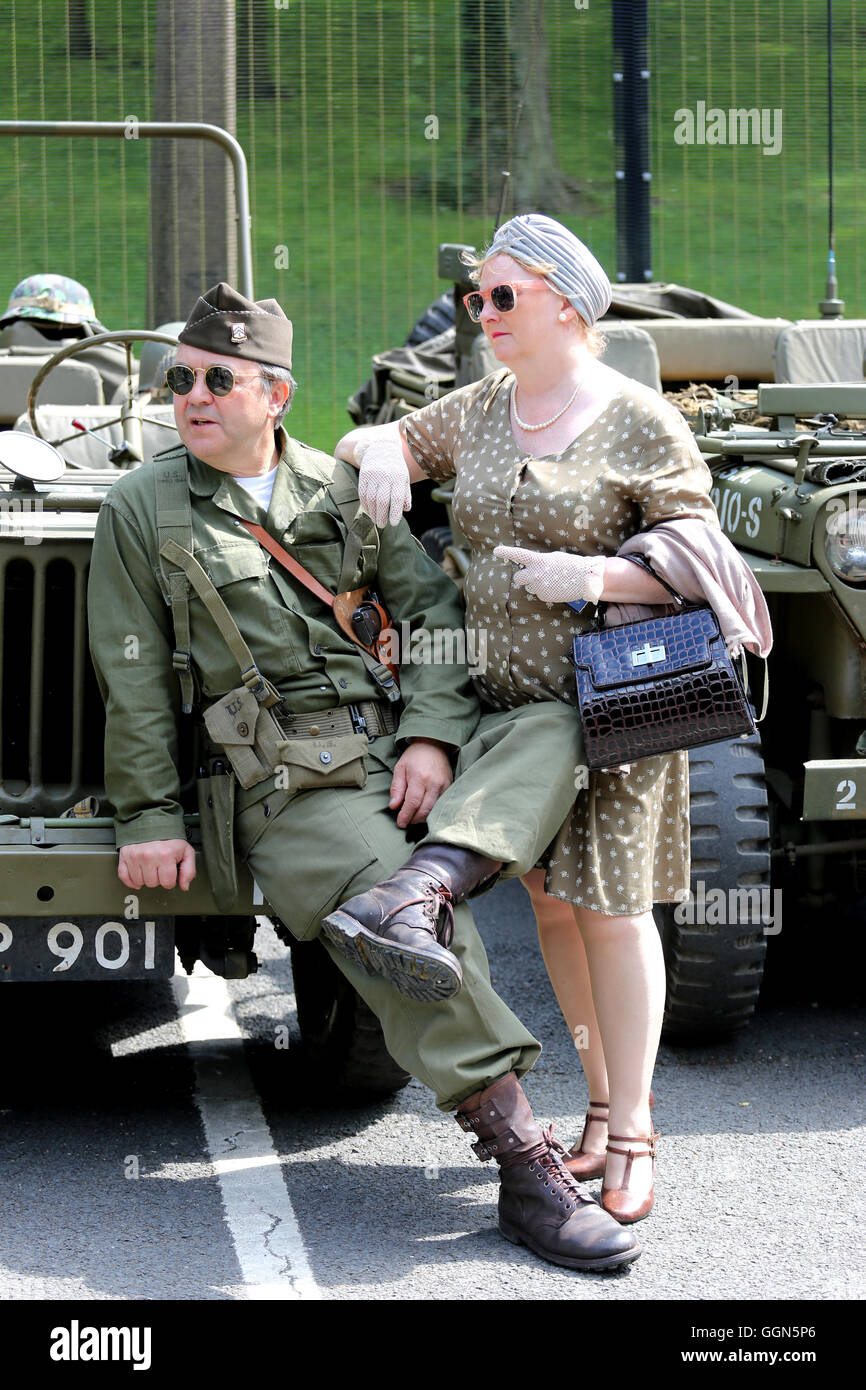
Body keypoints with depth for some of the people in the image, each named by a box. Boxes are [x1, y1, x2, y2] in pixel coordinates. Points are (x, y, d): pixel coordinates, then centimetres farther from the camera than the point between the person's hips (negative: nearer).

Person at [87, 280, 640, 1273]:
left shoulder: (341, 490, 16)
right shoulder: (142, 511, 7)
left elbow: (432, 610, 11)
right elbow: (134, 680, 5)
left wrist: (431, 735, -6)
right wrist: (147, 819, -2)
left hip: (405, 751, 5)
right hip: (290, 786, -5)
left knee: (551, 729, -21)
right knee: (431, 945, -29)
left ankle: (414, 887, -41)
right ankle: (525, 1169, -28)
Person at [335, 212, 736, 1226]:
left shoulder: (640, 422, -7)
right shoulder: (478, 411, 9)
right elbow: (374, 439, 22)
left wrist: (592, 577, -21)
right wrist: (382, 454, -3)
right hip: (507, 698, 6)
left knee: (609, 905, -5)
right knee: (550, 904, 9)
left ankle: (632, 1132, 5)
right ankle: (603, 1104, 22)